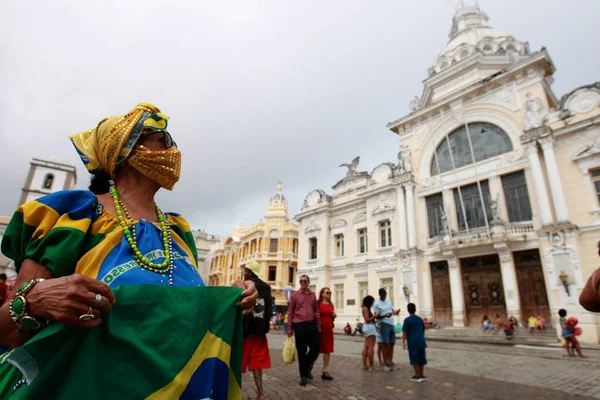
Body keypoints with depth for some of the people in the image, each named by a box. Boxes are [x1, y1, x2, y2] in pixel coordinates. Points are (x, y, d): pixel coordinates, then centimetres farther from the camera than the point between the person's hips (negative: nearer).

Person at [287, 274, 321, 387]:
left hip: (312, 324, 3)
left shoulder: (313, 295, 8)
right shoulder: (294, 295, -2)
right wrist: (289, 328, -2)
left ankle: (307, 366, 28)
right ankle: (303, 375, 21)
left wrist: (319, 325, 10)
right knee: (302, 351, 4)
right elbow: (290, 312, 0)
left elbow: (316, 311, 13)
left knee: (316, 347, 2)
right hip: (299, 325, -3)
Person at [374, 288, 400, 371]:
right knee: (385, 344, -3)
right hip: (384, 324, -7)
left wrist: (395, 312, -3)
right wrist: (385, 315, -26)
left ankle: (390, 362, 21)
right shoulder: (377, 304, -7)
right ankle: (385, 363, 6)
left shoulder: (389, 300, 12)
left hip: (391, 324, 7)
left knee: (391, 343, 11)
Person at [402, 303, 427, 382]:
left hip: (412, 343, -5)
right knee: (421, 359, 13)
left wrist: (403, 342, -7)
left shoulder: (407, 320, -8)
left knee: (415, 360, 4)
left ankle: (418, 376, 9)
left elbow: (405, 332, -10)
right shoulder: (420, 319, 6)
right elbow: (423, 330, 14)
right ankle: (422, 375, 21)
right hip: (421, 342, 5)